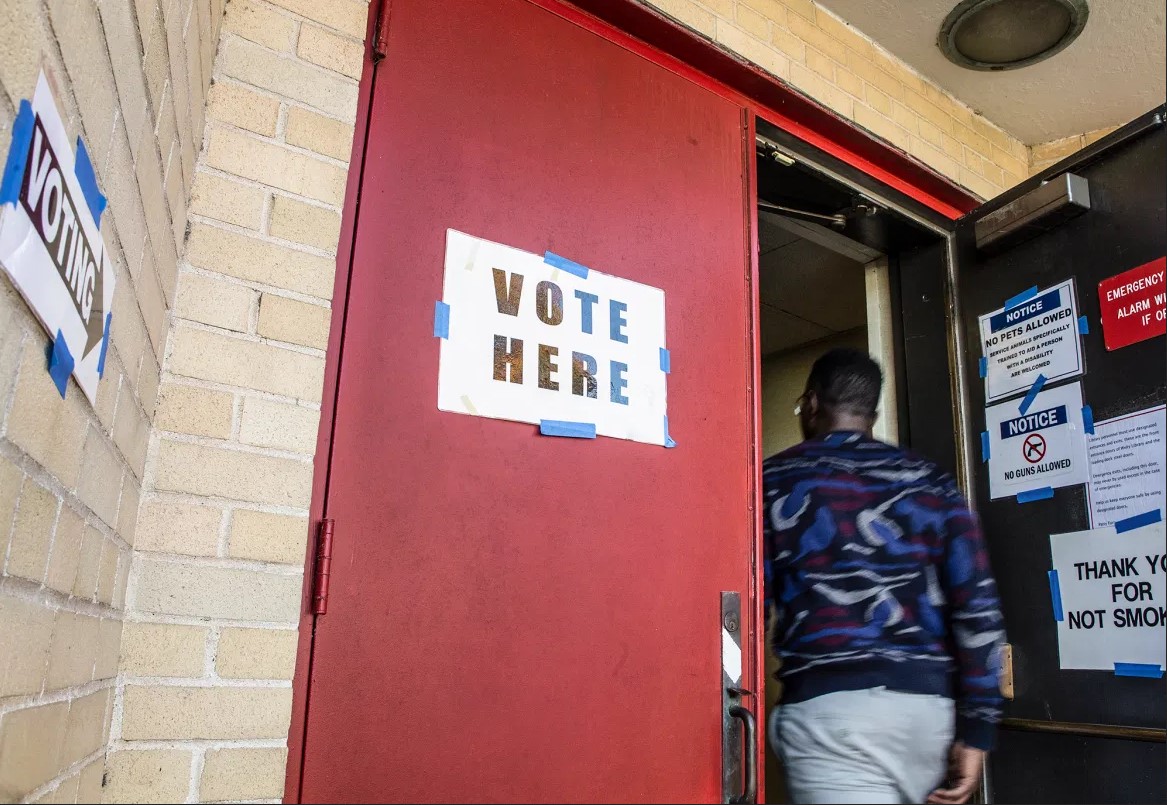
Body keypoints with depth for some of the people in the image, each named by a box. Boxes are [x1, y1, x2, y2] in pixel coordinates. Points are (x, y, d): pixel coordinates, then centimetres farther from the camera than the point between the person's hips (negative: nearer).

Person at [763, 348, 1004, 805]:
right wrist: (976, 731, 5)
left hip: (827, 704, -4)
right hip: (929, 704, 5)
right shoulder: (932, 483, 10)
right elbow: (979, 609, 2)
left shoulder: (774, 482, 2)